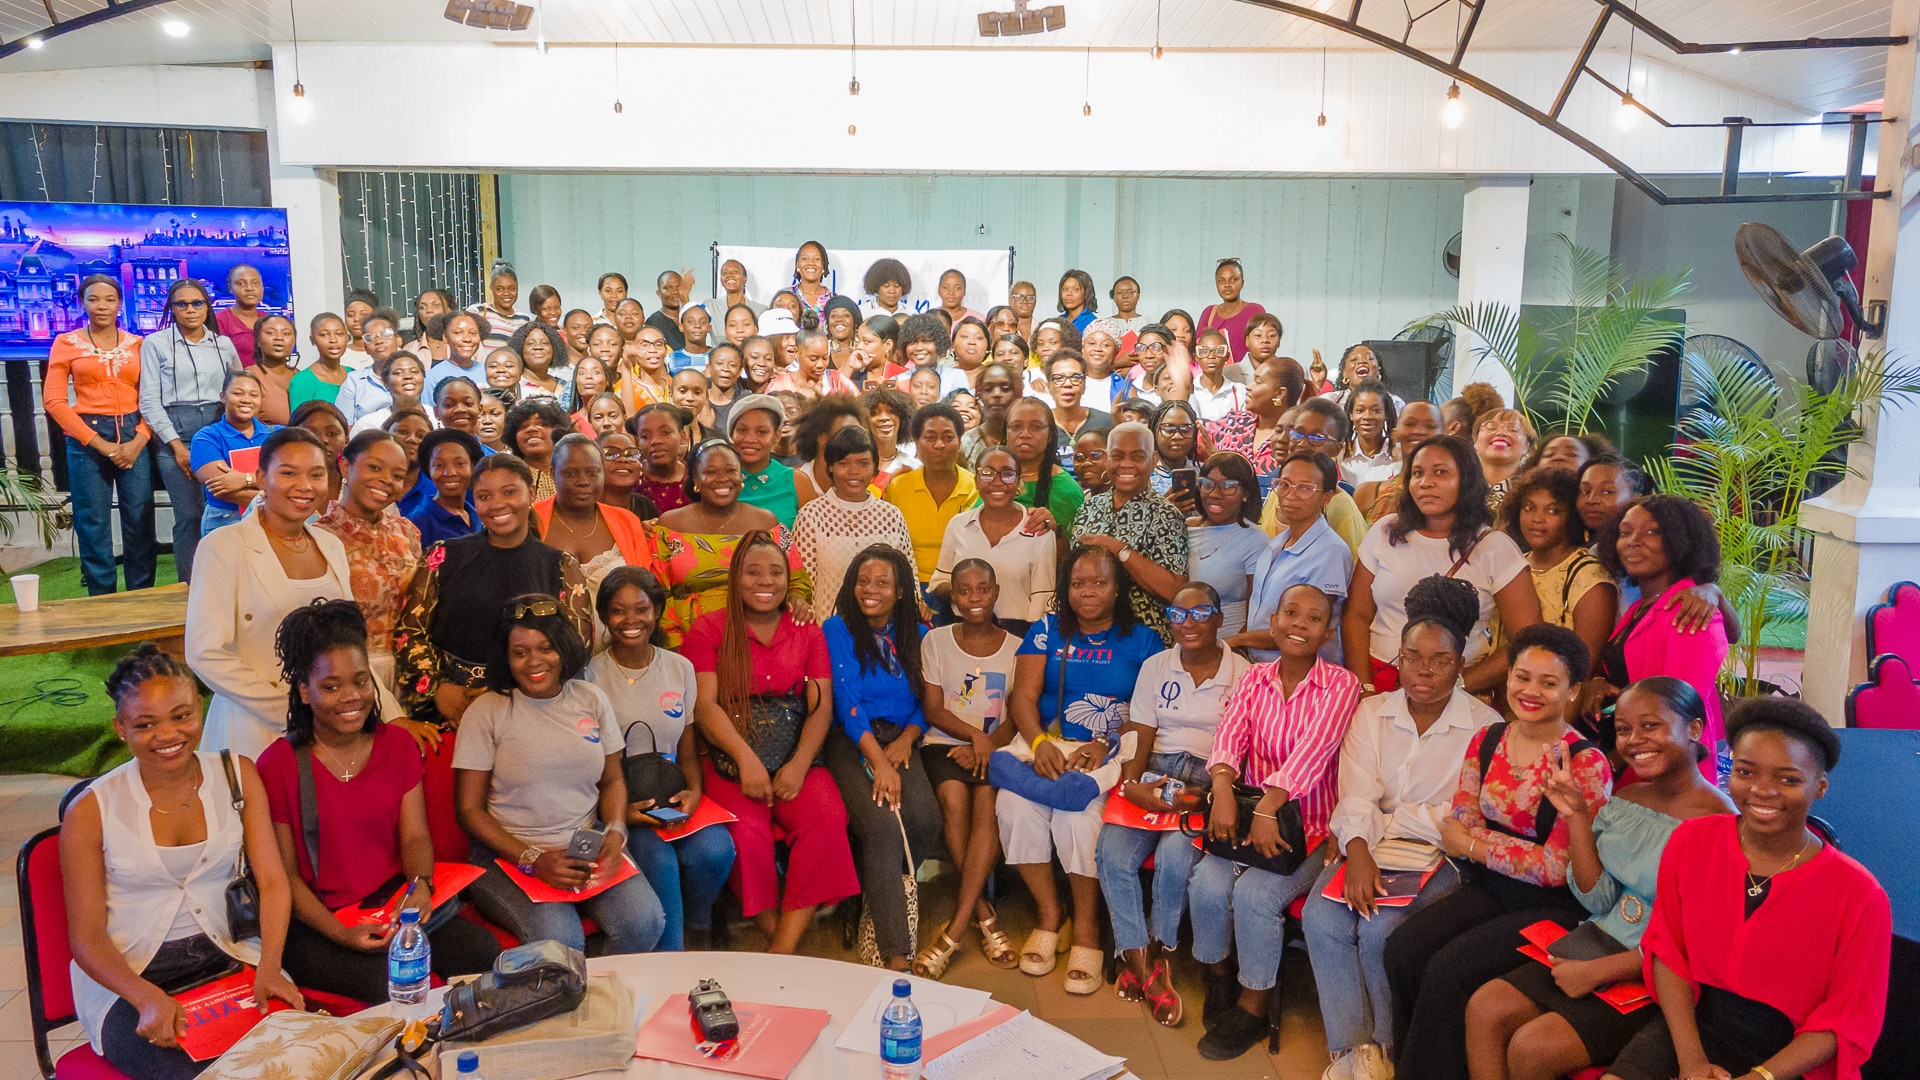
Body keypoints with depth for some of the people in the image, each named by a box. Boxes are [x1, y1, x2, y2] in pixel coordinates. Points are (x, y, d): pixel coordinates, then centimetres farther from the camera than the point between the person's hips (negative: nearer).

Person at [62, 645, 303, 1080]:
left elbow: (273, 883, -3)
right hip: (126, 979, -3)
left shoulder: (237, 775, 2)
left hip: (224, 961, 3)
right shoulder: (91, 811, -6)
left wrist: (268, 969, -19)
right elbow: (86, 938, -5)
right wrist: (149, 997, -23)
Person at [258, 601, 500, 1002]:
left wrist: (421, 885, -19)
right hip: (317, 922, -4)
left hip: (397, 905, 4)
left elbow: (414, 836, 4)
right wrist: (341, 934, -19)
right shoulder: (278, 764, -4)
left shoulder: (397, 743, 9)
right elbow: (285, 873, -5)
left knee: (483, 952, -21)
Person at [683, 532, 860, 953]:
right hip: (730, 762, -2)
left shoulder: (807, 633, 15)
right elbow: (704, 704, -4)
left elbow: (821, 706, 5)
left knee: (828, 819, -27)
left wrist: (799, 765, -12)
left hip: (797, 762, 2)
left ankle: (783, 952, -22)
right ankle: (772, 933, -11)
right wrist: (746, 759, -18)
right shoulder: (707, 630, 8)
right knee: (746, 832, -31)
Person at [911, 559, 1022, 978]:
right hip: (944, 743, 0)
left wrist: (986, 746, -16)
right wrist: (975, 734, -14)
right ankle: (984, 915, -20)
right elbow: (932, 709, 2)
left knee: (987, 801, -31)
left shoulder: (1016, 647, 10)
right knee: (953, 798, -31)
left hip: (997, 747, 0)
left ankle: (956, 928, -29)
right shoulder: (936, 641, 9)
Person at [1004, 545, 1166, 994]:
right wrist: (1040, 743, -17)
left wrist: (1104, 747, -17)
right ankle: (1048, 917, -7)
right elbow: (1023, 696, 3)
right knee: (1015, 806, -27)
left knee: (1078, 813, -31)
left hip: (1111, 752, -2)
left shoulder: (1142, 641, 9)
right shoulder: (1047, 631, 13)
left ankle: (1087, 931, -11)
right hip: (1046, 741, 2)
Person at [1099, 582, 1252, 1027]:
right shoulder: (1155, 667, 13)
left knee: (1174, 856, -30)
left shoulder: (1242, 674, 2)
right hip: (1154, 777, 3)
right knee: (1112, 853, -23)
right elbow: (1139, 739, 7)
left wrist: (1207, 796, -19)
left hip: (1210, 785, -3)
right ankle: (1142, 966, -10)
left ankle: (1156, 953, -3)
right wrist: (1131, 784, -13)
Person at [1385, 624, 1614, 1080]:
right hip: (1488, 889, 5)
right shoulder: (1486, 741, 4)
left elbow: (1556, 868, -16)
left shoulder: (1585, 763, -14)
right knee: (1403, 948, -17)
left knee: (1447, 970, -23)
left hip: (1549, 908, -5)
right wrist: (1527, 847, -16)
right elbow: (1457, 832, 0)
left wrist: (1474, 845, -9)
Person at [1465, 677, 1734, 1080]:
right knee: (1484, 1009, -7)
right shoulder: (1624, 800, 5)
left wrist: (1597, 971, -19)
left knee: (1532, 1047, -20)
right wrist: (1577, 817, -5)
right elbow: (1599, 901, 4)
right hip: (1600, 941, 7)